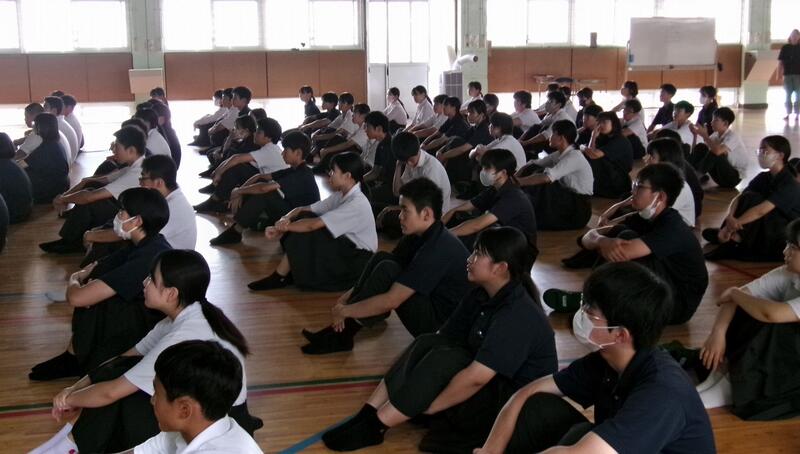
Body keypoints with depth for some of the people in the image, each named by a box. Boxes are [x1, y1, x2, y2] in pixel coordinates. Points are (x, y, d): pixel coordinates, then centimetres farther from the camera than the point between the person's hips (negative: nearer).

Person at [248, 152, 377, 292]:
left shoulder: (357, 203, -24)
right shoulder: (340, 195, 4)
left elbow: (313, 224, -29)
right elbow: (304, 210, 3)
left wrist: (284, 227, -16)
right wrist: (285, 219, -17)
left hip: (358, 258, -9)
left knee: (302, 236, -20)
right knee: (303, 218, -3)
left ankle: (280, 277, -4)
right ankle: (284, 275, -4)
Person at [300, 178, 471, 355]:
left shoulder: (438, 249, -26)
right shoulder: (419, 235, 2)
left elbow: (391, 301, -27)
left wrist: (345, 310, -17)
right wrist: (348, 296, -5)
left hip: (442, 326, -9)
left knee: (387, 269, -24)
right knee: (381, 259, -2)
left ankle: (342, 331, -9)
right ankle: (342, 330, -5)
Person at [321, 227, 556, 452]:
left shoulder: (517, 316, -25)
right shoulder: (480, 297, 3)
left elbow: (476, 378, -30)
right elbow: (440, 338, 2)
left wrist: (424, 408, -21)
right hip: (489, 387, 8)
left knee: (446, 358, -26)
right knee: (427, 343, -8)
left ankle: (375, 426, -19)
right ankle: (368, 414, -14)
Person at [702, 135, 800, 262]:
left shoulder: (789, 184, -21)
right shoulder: (764, 177, 4)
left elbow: (761, 210, -32)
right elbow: (738, 198, -9)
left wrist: (735, 223, -36)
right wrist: (730, 218, -29)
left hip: (788, 234, -7)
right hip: (766, 228, 7)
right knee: (747, 197, -14)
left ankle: (735, 239, -24)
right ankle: (735, 236, -18)